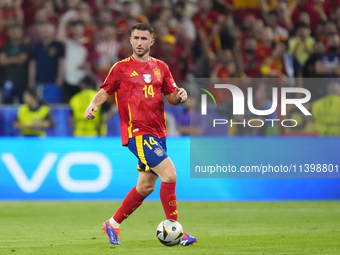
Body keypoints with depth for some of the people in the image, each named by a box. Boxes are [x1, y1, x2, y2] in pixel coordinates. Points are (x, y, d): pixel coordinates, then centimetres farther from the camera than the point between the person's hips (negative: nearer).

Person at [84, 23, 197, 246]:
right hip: (137, 132, -6)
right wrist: (93, 106, -17)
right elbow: (105, 91, 3)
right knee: (169, 173, -19)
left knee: (146, 186, 12)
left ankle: (113, 224, 28)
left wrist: (179, 96, -9)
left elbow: (171, 97, 13)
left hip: (157, 133, 6)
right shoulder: (121, 68, 1)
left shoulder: (160, 68, 13)